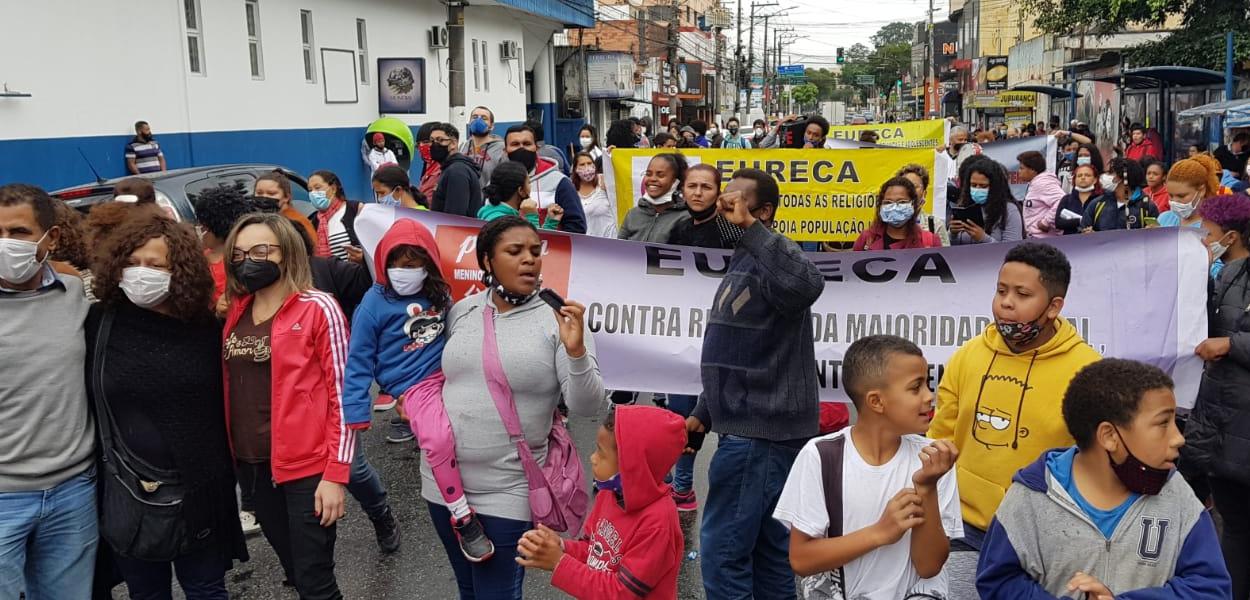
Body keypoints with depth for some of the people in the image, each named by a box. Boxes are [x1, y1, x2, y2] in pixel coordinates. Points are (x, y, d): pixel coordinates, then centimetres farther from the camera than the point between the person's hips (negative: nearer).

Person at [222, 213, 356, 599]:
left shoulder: (317, 308, -10)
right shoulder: (236, 311, 8)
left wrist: (336, 473, -15)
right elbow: (231, 386, 15)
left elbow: (343, 393, -12)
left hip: (307, 466, -6)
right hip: (251, 464, 6)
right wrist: (230, 454, 8)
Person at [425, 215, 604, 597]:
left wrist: (576, 351, -30)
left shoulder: (557, 319, -10)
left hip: (507, 491, -4)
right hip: (442, 479, 5)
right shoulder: (462, 311, 2)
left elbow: (586, 407, -16)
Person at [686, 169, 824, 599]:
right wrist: (704, 413, 19)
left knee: (722, 547, -4)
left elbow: (806, 285, -42)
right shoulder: (742, 263, 15)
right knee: (768, 546, 17)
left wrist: (750, 226, -37)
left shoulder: (770, 262, -16)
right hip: (754, 426, 10)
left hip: (761, 429, -10)